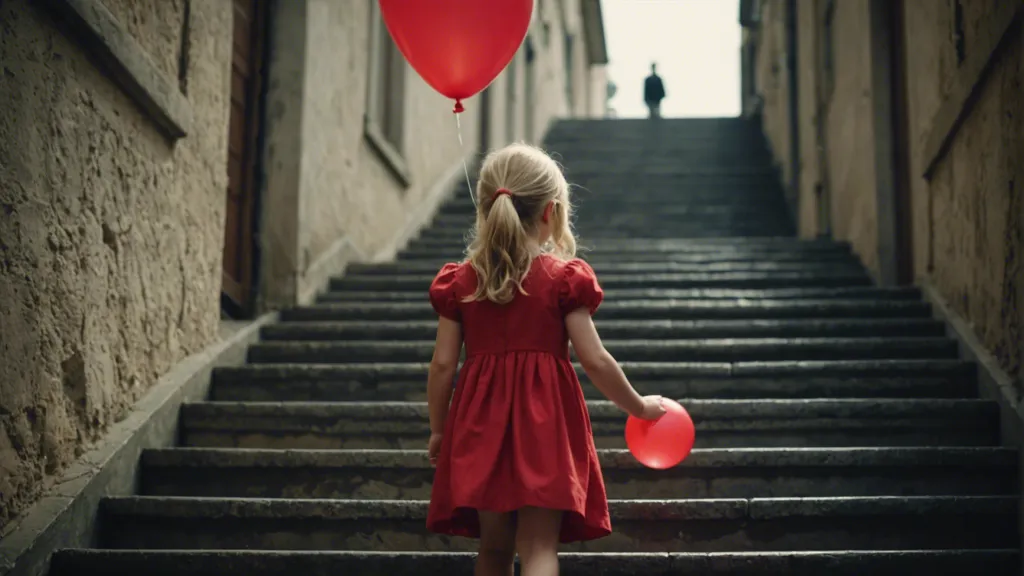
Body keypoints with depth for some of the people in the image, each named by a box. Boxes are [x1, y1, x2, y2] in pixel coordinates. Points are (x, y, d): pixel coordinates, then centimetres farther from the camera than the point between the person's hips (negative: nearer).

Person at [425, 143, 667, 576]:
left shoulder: (459, 281, 3)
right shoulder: (564, 279, -5)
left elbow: (443, 364, 2)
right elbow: (594, 360, -6)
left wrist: (437, 430, 14)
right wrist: (640, 407, 8)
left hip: (480, 426, 3)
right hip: (545, 425, -3)